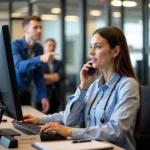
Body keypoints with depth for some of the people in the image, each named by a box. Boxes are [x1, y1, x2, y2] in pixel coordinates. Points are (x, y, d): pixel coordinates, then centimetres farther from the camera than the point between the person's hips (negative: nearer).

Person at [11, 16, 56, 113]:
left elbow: (38, 75, 6)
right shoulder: (15, 45, -16)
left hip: (25, 93, 5)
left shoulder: (39, 48, 1)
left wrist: (43, 96, -3)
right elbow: (18, 66, -34)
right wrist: (40, 59, -47)